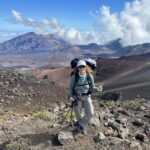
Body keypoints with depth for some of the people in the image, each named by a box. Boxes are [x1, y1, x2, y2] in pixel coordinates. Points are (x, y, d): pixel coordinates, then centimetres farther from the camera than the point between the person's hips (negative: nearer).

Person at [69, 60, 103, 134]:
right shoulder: (74, 77, -19)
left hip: (87, 97, 1)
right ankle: (82, 126, 42)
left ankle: (80, 124, 19)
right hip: (77, 97, -1)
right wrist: (71, 96, -19)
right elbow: (71, 87, -5)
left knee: (90, 113, -8)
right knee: (78, 114, 10)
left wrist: (97, 89, -31)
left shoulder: (90, 76, -17)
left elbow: (92, 88, -10)